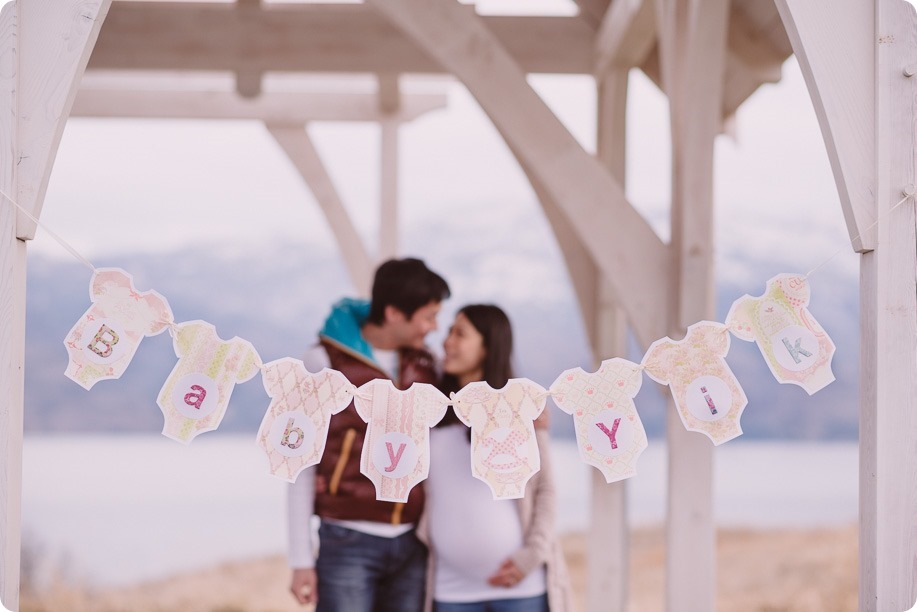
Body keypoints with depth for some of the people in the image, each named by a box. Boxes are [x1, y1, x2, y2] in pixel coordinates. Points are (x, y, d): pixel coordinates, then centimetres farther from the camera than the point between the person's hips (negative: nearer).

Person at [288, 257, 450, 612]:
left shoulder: (424, 365, 7)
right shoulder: (324, 363, -6)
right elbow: (302, 465, -4)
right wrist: (301, 559, -7)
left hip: (411, 545, 4)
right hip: (349, 543, -4)